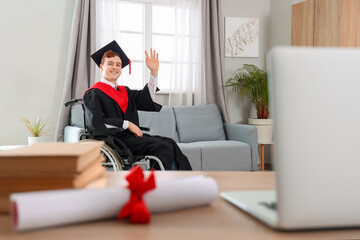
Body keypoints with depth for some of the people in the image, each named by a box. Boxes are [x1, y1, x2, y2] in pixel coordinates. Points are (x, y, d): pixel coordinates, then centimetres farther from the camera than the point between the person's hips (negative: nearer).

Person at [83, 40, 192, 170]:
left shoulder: (124, 91, 25)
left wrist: (154, 72, 4)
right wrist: (127, 124, -14)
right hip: (115, 139, -7)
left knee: (170, 142, -16)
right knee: (163, 147, -24)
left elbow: (146, 98, 12)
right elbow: (95, 122, -13)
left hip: (131, 135, 7)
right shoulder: (93, 93, 1)